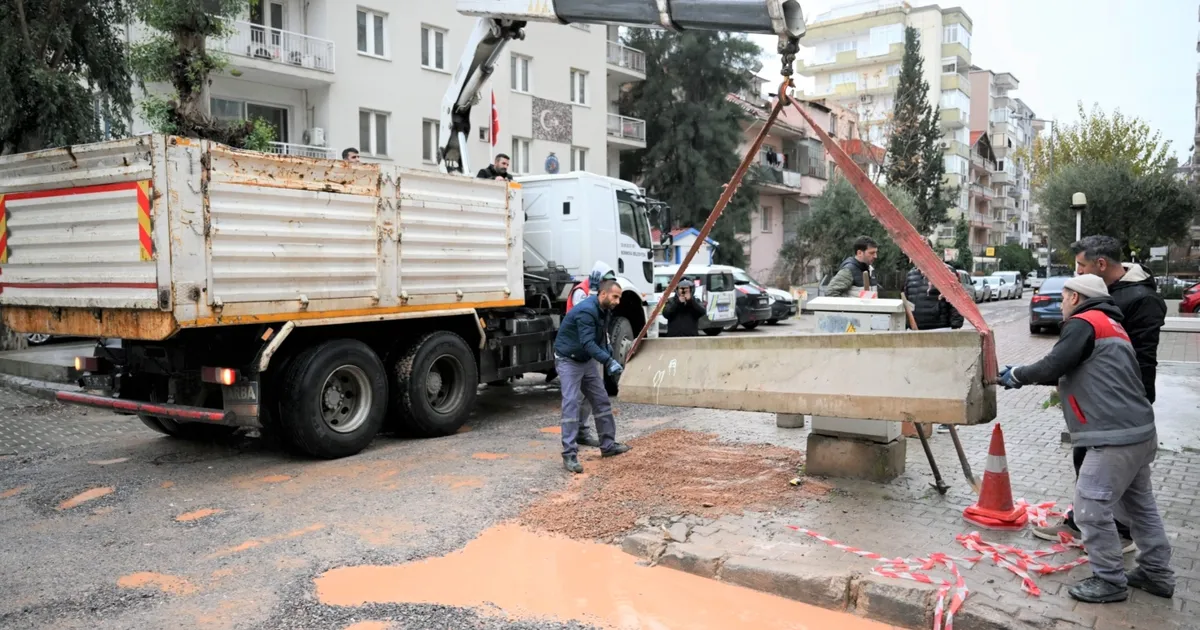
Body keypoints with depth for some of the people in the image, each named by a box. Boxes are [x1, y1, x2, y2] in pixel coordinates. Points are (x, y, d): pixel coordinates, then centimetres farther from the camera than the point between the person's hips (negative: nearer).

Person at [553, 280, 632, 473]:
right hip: (568, 361, -9)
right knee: (571, 404, -15)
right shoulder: (586, 311, -28)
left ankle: (608, 445, 21)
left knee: (602, 401, 10)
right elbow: (588, 343, -37)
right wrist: (609, 361, -45)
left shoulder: (604, 310, 2)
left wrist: (609, 354, 6)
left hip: (586, 360, 9)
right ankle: (569, 455, -16)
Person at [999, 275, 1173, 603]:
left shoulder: (1083, 323, -8)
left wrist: (1017, 374, 3)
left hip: (1115, 437, -10)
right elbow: (1069, 373, 25)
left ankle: (1110, 581, 7)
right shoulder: (1110, 325, 22)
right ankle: (1157, 572, 28)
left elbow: (1052, 367, -15)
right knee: (1139, 504, 19)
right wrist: (1021, 375, 22)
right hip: (1139, 431, 10)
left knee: (1090, 509, -2)